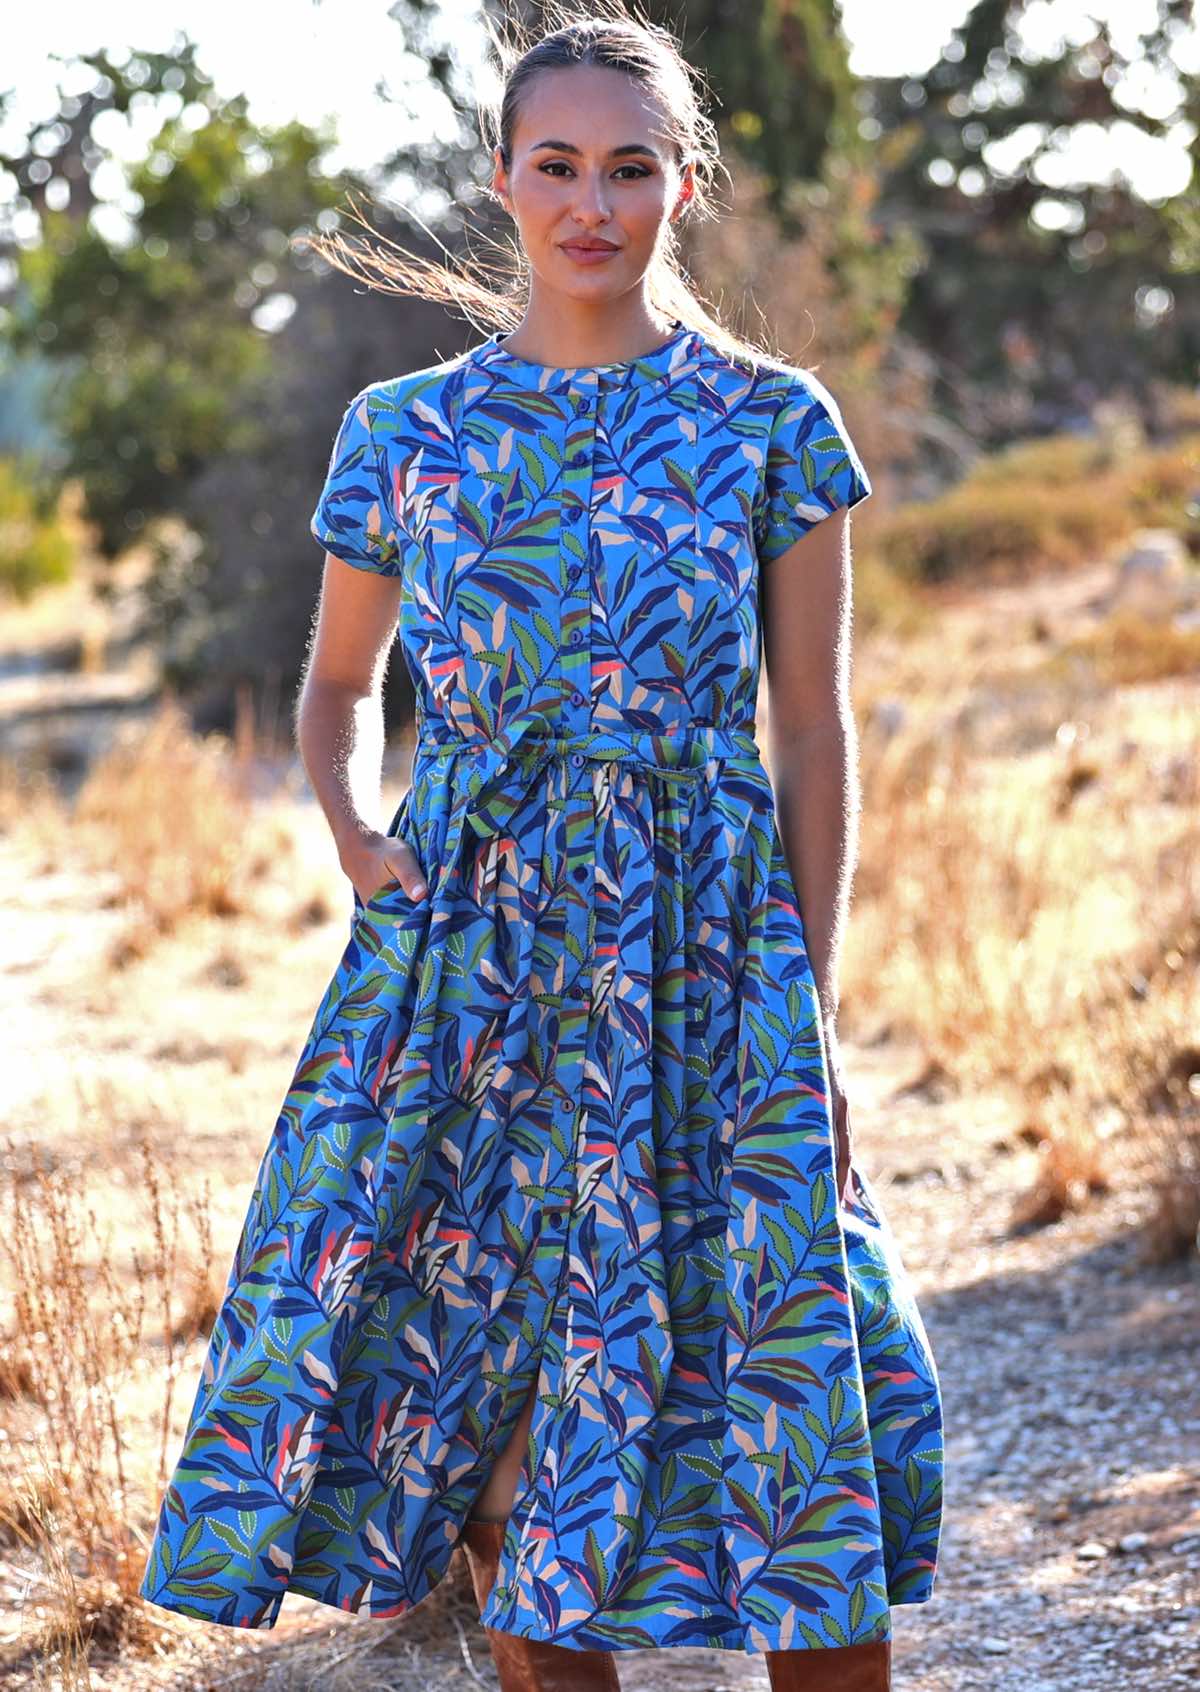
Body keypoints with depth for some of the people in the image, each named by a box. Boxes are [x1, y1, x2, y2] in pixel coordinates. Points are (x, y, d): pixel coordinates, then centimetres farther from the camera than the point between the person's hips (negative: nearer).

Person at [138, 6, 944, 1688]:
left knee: (786, 1414, -2)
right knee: (492, 1409, 4)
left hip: (706, 959, -2)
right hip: (470, 961, 2)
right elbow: (339, 683, 19)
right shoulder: (408, 430, 6)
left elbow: (816, 733, 2)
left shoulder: (771, 422, 1)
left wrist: (811, 1008, -3)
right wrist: (354, 829, -1)